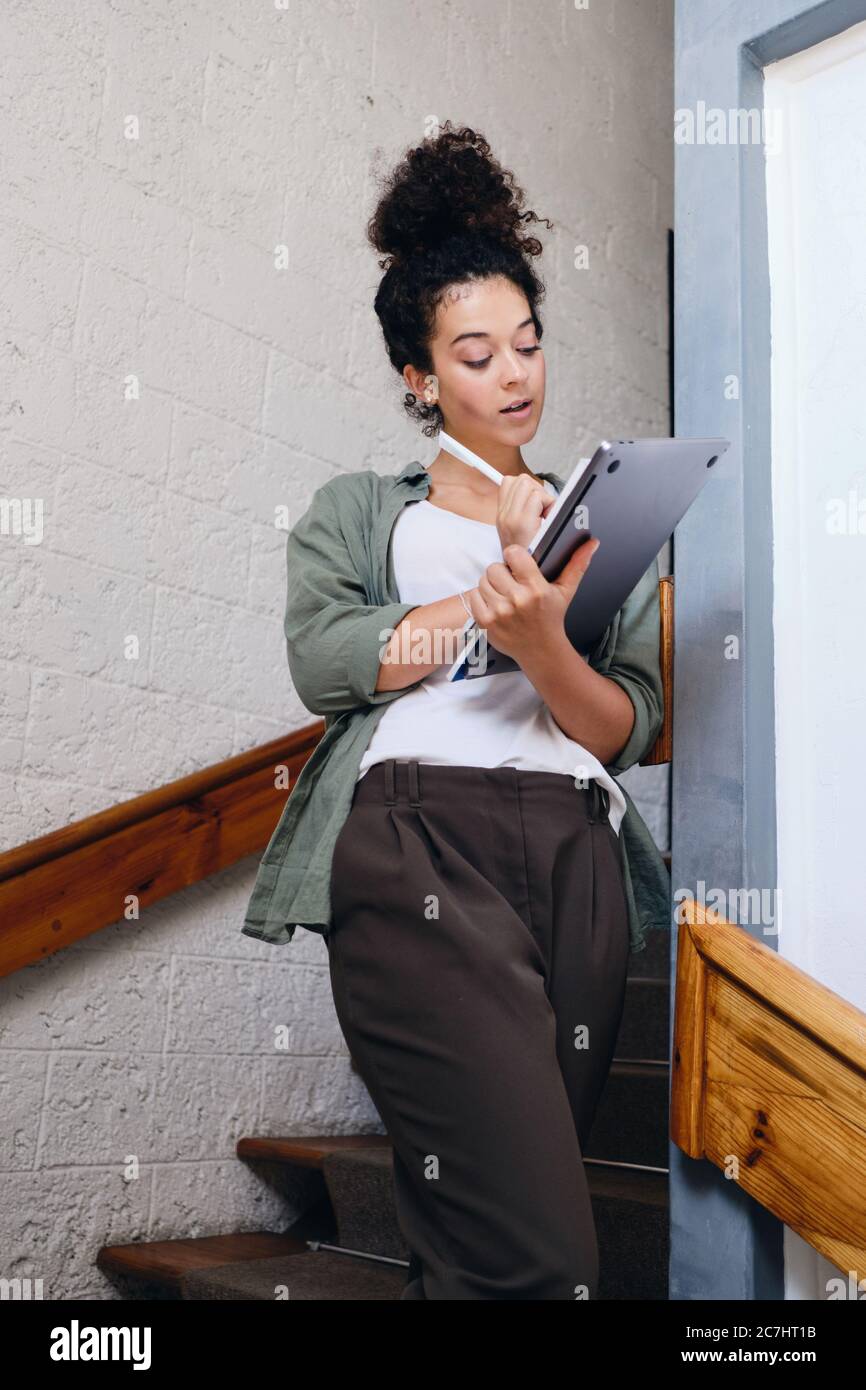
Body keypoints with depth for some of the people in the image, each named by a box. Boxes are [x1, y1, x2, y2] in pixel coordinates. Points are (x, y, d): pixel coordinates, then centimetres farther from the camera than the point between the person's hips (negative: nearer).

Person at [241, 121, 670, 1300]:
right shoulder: (357, 512, 19)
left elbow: (628, 729, 9)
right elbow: (324, 660, -3)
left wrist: (542, 643, -11)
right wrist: (498, 592, -3)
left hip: (575, 861, 3)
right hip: (415, 855, -3)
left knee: (480, 1235, 7)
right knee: (542, 1257, -15)